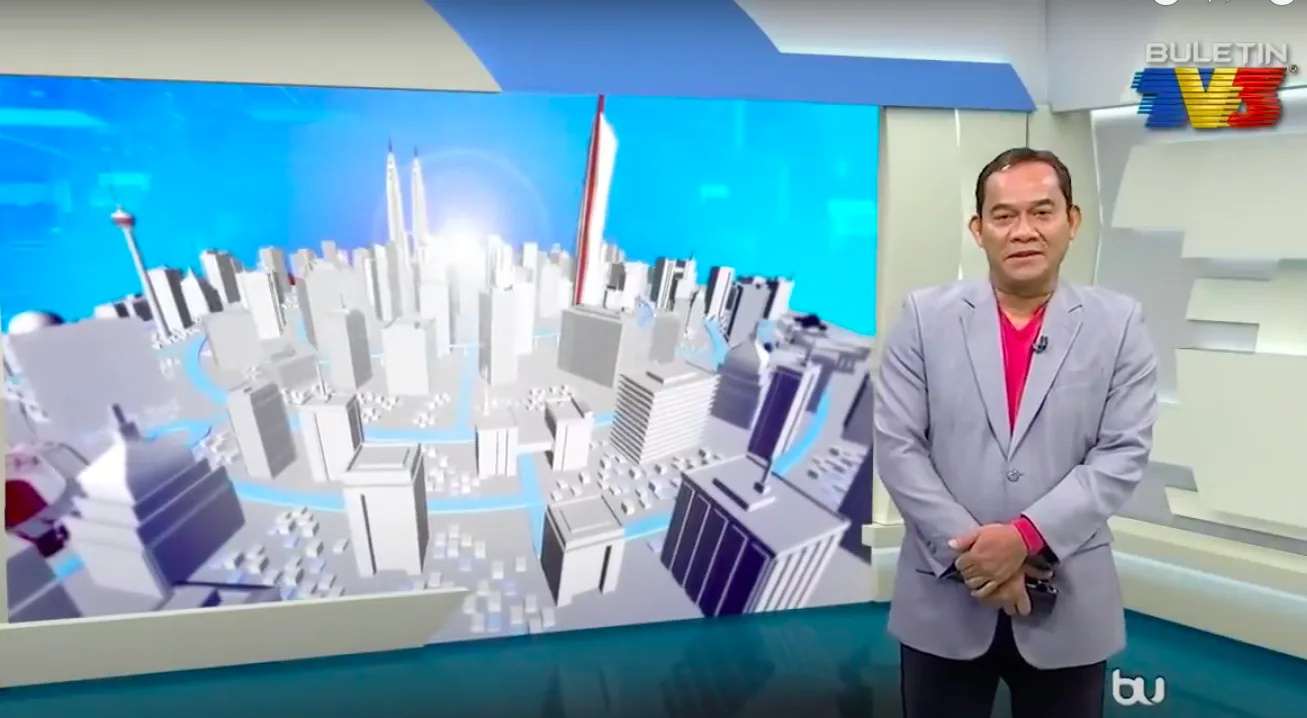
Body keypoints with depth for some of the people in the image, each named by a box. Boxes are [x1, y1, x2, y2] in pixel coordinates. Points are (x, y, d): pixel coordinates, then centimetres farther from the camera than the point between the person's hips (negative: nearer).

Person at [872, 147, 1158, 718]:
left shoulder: (1118, 323, 1)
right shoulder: (925, 316, 0)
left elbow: (1123, 454, -6)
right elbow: (896, 445, -5)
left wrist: (1026, 535, -17)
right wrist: (968, 548, -14)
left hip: (1068, 606, 1)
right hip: (944, 599, 0)